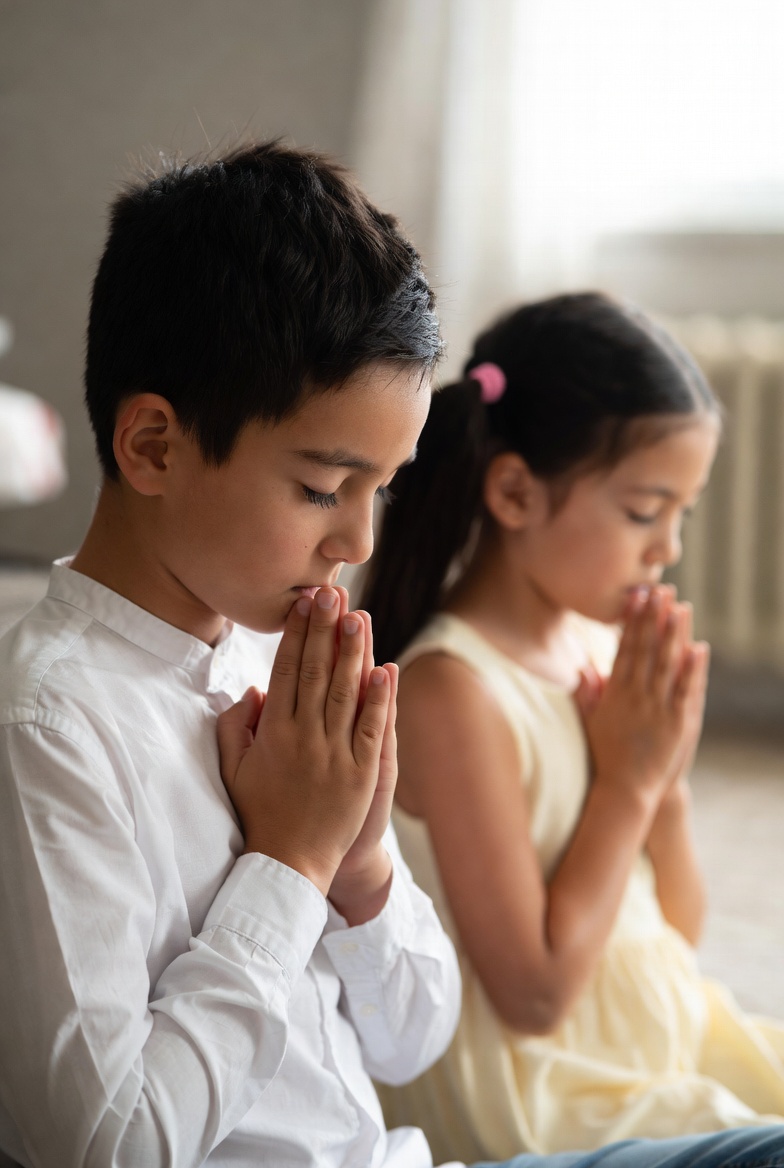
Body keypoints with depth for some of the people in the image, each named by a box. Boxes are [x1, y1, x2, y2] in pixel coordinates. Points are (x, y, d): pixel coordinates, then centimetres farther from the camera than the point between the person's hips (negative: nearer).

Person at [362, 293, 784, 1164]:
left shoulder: (602, 647, 2)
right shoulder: (451, 689, -20)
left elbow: (678, 929, 11)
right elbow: (534, 995, -19)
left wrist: (666, 783, -7)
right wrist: (628, 780, -15)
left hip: (670, 1037, 8)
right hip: (541, 1087, -7)